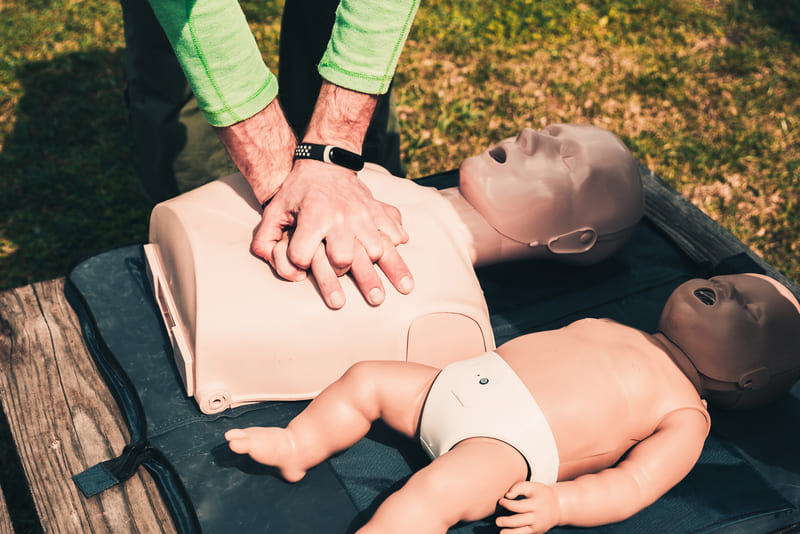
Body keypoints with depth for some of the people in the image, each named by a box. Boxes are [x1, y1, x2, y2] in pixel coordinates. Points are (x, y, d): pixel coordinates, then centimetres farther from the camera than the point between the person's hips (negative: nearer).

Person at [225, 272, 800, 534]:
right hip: (463, 383, 8)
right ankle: (297, 447, 14)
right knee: (367, 378, 5)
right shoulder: (610, 328, 24)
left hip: (511, 445, -8)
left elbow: (632, 484, -8)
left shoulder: (685, 417, 4)